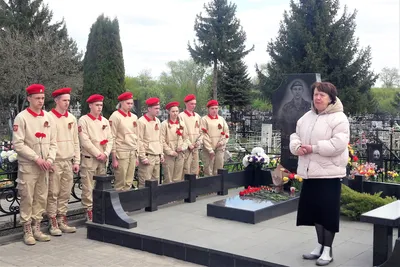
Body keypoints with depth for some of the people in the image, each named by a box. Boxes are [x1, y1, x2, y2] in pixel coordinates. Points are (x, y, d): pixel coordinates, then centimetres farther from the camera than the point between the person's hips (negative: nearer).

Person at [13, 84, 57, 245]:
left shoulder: (48, 117, 9)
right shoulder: (21, 118, -7)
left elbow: (53, 142, 10)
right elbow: (18, 144, -13)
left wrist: (50, 159, -4)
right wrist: (37, 159, -16)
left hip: (44, 166, 5)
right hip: (27, 166, -5)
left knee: (41, 199, 9)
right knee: (27, 199, 0)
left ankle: (37, 229, 19)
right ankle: (27, 232, 9)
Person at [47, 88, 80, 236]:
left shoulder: (72, 118, 12)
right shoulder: (49, 117, -6)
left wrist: (77, 161, 11)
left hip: (68, 161, 6)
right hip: (55, 161, -5)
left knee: (65, 194, 9)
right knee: (53, 194, -1)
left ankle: (62, 221, 17)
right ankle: (53, 224, 6)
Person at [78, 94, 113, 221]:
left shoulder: (105, 121, 13)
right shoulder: (83, 120, -5)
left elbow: (110, 139, 9)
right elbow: (85, 141, -12)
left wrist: (105, 154, -6)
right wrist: (98, 154, -13)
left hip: (102, 159, 6)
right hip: (89, 158, -6)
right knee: (88, 188, -3)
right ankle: (89, 212, 3)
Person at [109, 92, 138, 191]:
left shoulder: (134, 117, 12)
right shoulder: (115, 117, -7)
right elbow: (112, 138, -10)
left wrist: (137, 156, 14)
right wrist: (114, 159, -13)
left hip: (133, 153, 6)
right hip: (121, 153, -6)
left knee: (129, 183, 9)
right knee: (120, 184, -1)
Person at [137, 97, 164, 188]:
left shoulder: (157, 121, 13)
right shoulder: (141, 121, -11)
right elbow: (139, 141, -14)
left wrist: (161, 154, 15)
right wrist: (143, 157, -16)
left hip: (157, 156, 8)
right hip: (147, 156, -7)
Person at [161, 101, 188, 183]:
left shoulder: (181, 124, 11)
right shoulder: (165, 124, -5)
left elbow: (185, 138, 13)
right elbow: (162, 141, -9)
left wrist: (182, 147, -5)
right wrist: (170, 151, -12)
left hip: (180, 154, 5)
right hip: (169, 155, -4)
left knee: (178, 179, 6)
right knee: (168, 179, -2)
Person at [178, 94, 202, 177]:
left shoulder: (197, 116, 14)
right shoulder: (181, 116, -6)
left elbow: (201, 131, 16)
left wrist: (199, 141, -1)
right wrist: (189, 144, -13)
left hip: (196, 147, 6)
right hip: (186, 148, -6)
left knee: (195, 170, 9)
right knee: (186, 170, -6)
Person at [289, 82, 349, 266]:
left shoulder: (338, 118, -11)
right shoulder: (306, 117, 12)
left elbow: (339, 143, -21)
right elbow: (295, 135, 16)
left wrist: (313, 148, -21)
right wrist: (297, 147, -7)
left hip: (329, 173, -7)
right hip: (310, 172, 7)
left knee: (328, 212, 0)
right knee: (314, 210, 14)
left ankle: (327, 250, 13)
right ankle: (320, 246, 29)